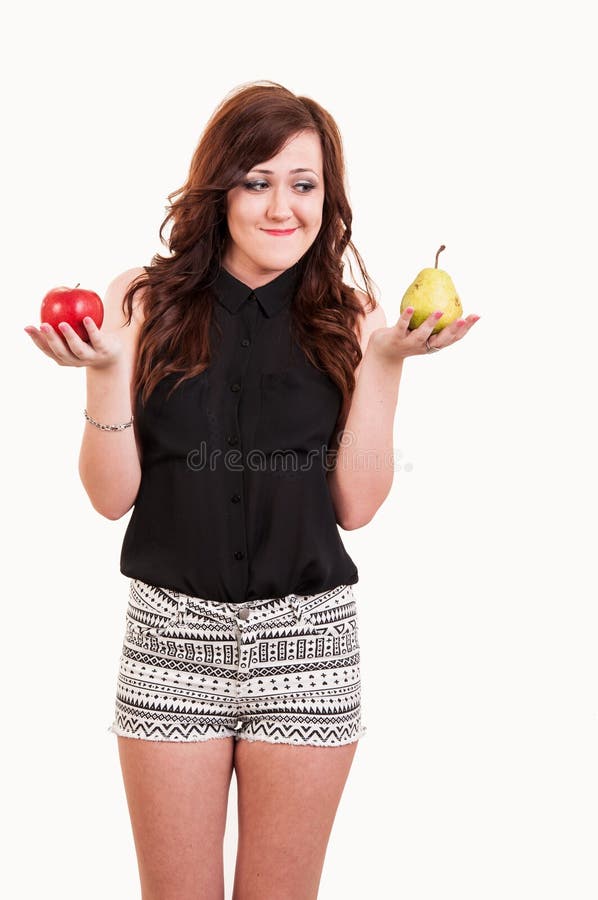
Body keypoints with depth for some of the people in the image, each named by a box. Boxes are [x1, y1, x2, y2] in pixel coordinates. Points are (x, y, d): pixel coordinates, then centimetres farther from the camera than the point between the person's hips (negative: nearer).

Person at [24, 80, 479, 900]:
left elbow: (356, 506, -4)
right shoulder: (152, 306, -2)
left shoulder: (344, 323, 1)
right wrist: (107, 369, -17)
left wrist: (384, 363, -11)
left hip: (308, 639, 1)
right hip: (174, 638, -1)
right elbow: (113, 496, -3)